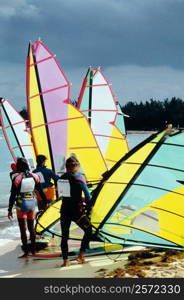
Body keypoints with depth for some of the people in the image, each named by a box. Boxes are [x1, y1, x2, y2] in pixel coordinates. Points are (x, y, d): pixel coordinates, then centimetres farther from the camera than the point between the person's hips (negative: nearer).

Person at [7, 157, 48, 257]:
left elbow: (13, 195, -11)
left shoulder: (17, 178, -14)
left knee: (23, 228, 3)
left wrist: (10, 209, -5)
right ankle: (33, 249, 24)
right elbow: (41, 192, 4)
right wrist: (46, 201, 16)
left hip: (21, 205, -4)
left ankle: (26, 250, 3)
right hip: (32, 204, 4)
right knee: (31, 227, 17)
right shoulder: (34, 176, -2)